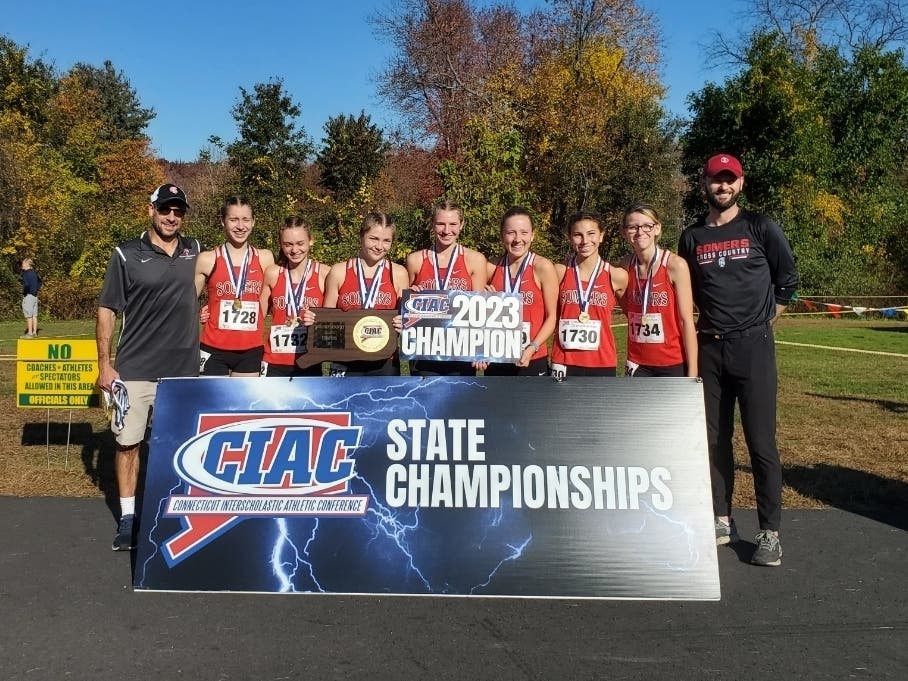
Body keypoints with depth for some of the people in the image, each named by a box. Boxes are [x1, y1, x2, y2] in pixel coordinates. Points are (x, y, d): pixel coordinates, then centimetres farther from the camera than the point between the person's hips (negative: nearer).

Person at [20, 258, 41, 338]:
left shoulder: (26, 273, -13)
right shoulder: (34, 273, 13)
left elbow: (26, 284, -26)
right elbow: (39, 282, 27)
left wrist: (24, 293, -13)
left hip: (28, 296, -8)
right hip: (35, 296, 8)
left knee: (29, 316, -5)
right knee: (34, 315, 10)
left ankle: (30, 333, -4)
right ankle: (34, 332, 13)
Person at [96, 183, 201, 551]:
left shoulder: (195, 251, 6)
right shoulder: (126, 254, -3)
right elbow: (106, 310, -2)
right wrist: (104, 364, -5)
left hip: (183, 368, 2)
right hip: (134, 368, -2)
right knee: (128, 442, 4)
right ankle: (128, 516, 16)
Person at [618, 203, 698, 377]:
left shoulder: (675, 265, -11)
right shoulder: (625, 267, 1)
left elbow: (686, 321, -10)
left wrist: (692, 372, -12)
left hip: (674, 365, -3)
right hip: (638, 365, 3)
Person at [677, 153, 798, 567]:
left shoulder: (760, 228, 1)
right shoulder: (691, 237, 8)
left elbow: (788, 279, 7)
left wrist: (762, 322, 5)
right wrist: (710, 323, 9)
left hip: (753, 346, -3)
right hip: (709, 348, 3)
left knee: (761, 441, -3)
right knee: (714, 439, 8)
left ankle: (770, 532, 6)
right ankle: (722, 520, 20)